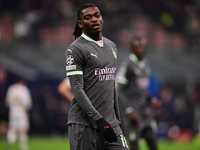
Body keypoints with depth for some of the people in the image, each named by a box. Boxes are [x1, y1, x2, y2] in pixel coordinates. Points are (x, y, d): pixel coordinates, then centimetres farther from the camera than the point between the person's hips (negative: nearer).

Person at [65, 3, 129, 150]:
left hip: (110, 123, 7)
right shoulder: (75, 49, -6)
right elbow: (77, 89, -13)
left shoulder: (111, 46, 18)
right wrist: (99, 120, -20)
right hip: (84, 124, -6)